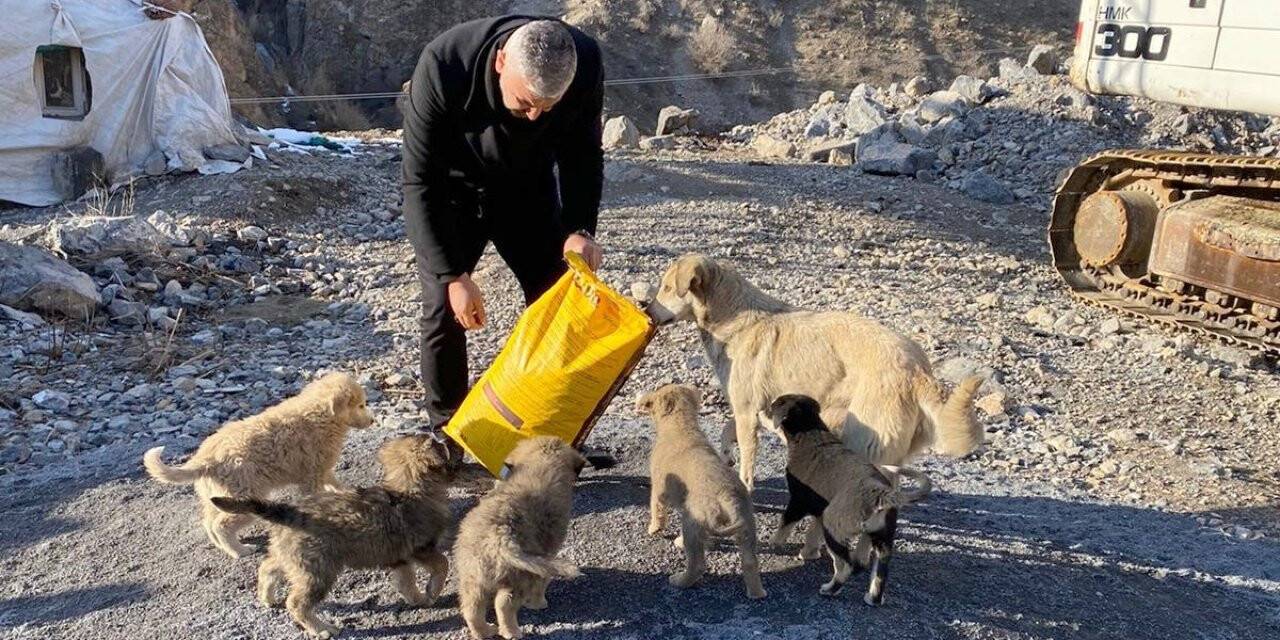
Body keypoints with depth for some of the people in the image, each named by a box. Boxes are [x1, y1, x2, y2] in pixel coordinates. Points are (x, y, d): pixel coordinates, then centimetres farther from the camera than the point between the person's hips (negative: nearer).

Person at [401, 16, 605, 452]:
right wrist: (453, 275, -30)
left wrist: (578, 229, -25)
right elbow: (421, 182, -27)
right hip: (451, 192, -2)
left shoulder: (585, 64, -28)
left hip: (528, 189, 3)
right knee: (444, 310, -10)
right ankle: (447, 439, 7)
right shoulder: (443, 66, -36)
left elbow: (582, 155, -10)